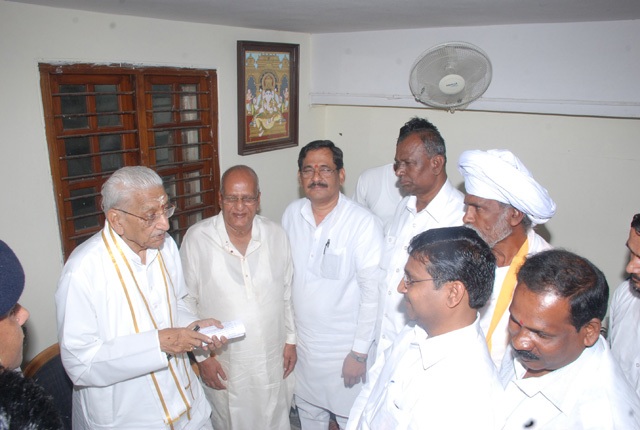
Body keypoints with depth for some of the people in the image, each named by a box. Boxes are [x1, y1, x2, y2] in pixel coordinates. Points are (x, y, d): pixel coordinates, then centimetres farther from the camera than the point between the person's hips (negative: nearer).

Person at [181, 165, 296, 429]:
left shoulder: (276, 235, -6)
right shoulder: (196, 239, -14)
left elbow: (287, 293, 3)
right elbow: (186, 303, -7)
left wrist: (291, 339, 5)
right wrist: (201, 355, -7)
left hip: (273, 360, 2)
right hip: (223, 366, -2)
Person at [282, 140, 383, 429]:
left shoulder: (364, 223, -21)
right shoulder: (292, 214, -4)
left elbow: (373, 292, -18)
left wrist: (360, 352, -14)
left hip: (344, 347, -4)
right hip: (301, 341, 5)